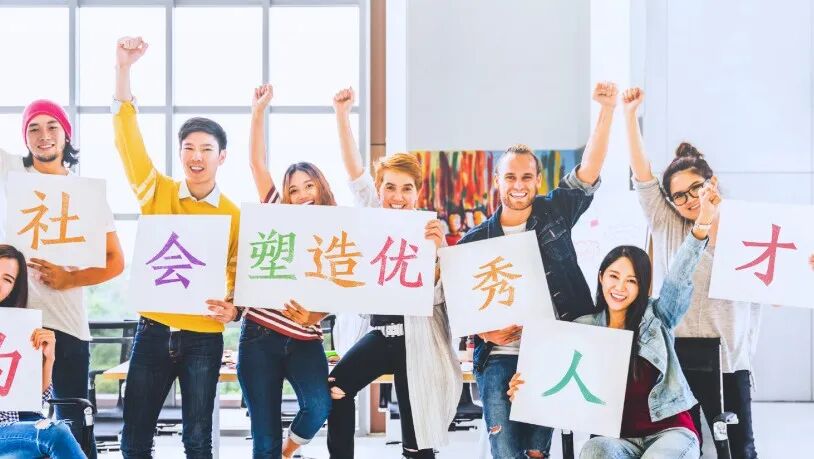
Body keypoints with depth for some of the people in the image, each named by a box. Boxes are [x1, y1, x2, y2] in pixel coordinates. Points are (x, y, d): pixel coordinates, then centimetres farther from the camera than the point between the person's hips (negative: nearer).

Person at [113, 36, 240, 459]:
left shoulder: (235, 215, 2)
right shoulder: (156, 193, 3)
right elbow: (128, 137, -4)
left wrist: (232, 308, -17)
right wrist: (123, 68, -13)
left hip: (203, 338, -1)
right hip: (154, 331, 1)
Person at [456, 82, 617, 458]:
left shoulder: (555, 213, 5)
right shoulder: (475, 241, 6)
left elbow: (589, 170, -7)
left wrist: (607, 110, -18)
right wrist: (484, 332, -11)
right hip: (499, 358, 0)